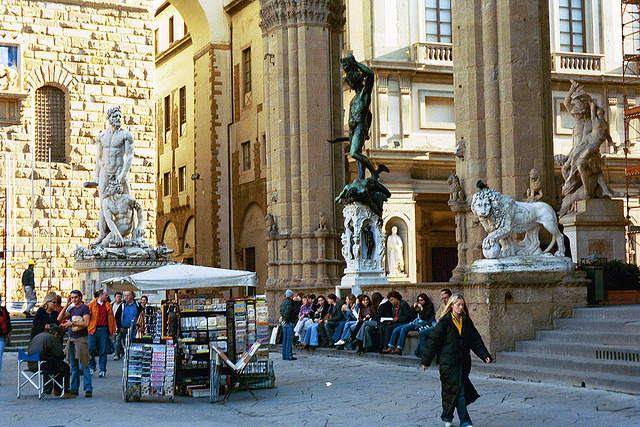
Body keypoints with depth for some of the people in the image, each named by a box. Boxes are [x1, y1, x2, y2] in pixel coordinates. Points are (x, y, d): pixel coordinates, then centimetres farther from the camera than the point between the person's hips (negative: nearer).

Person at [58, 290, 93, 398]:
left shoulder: (84, 308, -4)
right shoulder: (72, 309, 16)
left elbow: (86, 323, -16)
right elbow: (59, 319, 8)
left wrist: (72, 323, -13)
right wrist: (66, 305, 3)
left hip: (82, 338, -7)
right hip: (72, 338, 7)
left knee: (84, 365, -9)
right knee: (73, 366, 9)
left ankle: (88, 389, -9)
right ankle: (74, 388, 14)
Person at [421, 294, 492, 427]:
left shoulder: (466, 322, 10)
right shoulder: (444, 322, -6)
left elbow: (476, 340, 12)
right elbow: (433, 340, -4)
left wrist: (485, 355, 1)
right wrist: (426, 360, -2)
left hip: (463, 362, 5)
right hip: (448, 362, -5)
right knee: (458, 391, -10)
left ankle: (447, 416, 31)